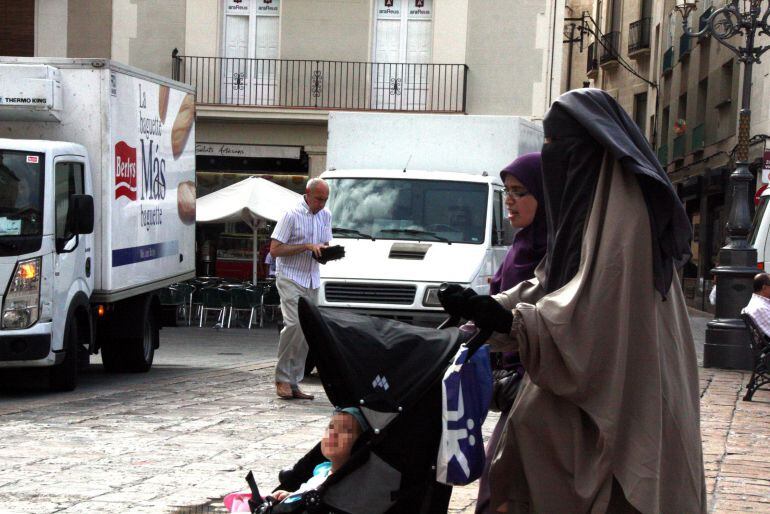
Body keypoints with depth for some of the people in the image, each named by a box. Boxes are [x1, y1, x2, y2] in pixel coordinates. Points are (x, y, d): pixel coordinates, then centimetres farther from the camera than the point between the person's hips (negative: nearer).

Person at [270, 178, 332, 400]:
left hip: (312, 281, 7)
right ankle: (282, 378, -12)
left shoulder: (325, 216, 12)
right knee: (295, 324, -20)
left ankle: (293, 382, 9)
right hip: (290, 278, -7)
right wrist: (307, 247, -18)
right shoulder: (292, 215, -10)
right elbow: (274, 250, -13)